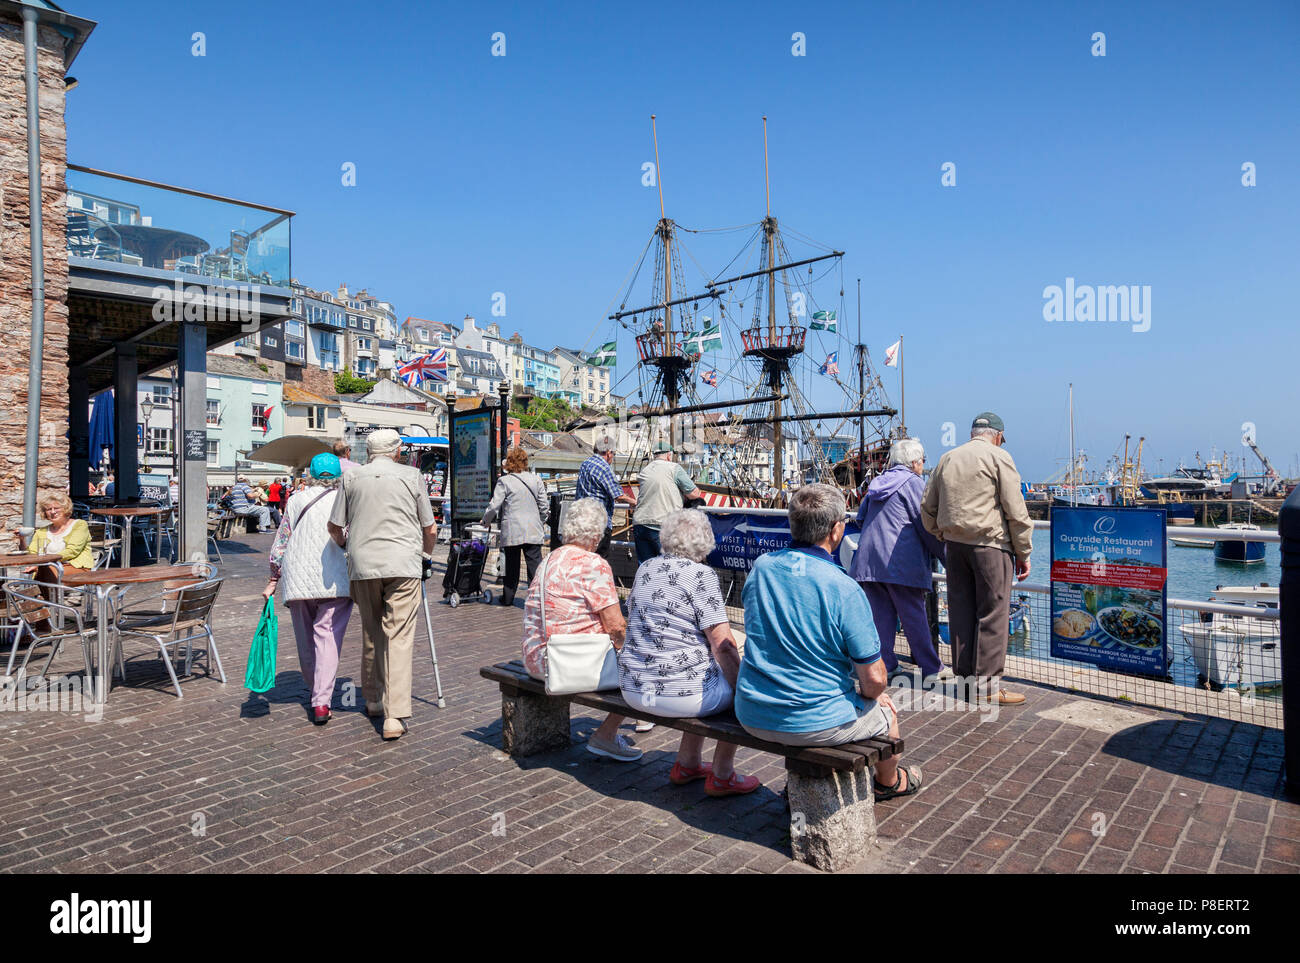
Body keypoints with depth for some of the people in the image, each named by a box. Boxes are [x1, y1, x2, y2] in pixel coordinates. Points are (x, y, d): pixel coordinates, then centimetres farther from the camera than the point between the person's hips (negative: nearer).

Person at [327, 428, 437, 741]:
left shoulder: (351, 476, 8)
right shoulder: (410, 475, 5)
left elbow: (335, 526, 10)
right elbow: (431, 529, 7)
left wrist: (344, 545, 32)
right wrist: (427, 556, 24)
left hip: (363, 563, 2)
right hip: (403, 564, -2)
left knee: (370, 634, 18)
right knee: (399, 637, -3)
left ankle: (373, 699, 31)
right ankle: (395, 716, -9)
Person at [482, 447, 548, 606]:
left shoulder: (504, 481, -3)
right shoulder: (536, 480, 5)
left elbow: (494, 506, -3)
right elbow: (544, 506, 7)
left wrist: (486, 521, 15)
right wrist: (540, 522, 21)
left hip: (511, 531, -1)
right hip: (533, 531, 1)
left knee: (511, 565, 10)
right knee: (535, 563, -1)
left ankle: (508, 598, 22)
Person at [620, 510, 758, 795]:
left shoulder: (646, 568, 7)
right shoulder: (701, 575, -14)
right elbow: (723, 644, -16)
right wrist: (740, 686, -3)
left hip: (632, 688, 7)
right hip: (678, 692, -7)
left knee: (704, 667, 30)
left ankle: (687, 764, 36)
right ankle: (722, 775, 23)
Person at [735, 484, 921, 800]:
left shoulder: (761, 568, -5)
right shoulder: (844, 589, -22)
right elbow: (873, 679, -16)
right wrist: (874, 693, 7)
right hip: (815, 723, -5)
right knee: (885, 709, 24)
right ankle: (888, 781, 50)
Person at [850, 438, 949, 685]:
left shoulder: (877, 483, 17)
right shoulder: (913, 483, -4)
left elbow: (861, 518, 22)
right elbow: (926, 526, -7)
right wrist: (945, 555, 3)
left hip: (867, 560, 6)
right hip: (900, 561, -6)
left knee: (879, 614, 8)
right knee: (915, 617, 1)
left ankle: (885, 666, 10)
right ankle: (931, 669, 8)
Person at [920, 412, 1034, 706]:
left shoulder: (947, 459, 15)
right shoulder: (998, 457, -1)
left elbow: (928, 508, 19)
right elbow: (1016, 511, -5)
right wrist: (1023, 553, 1)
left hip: (954, 544, 6)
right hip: (990, 544, -6)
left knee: (961, 612, 9)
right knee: (992, 613, -1)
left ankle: (968, 680, 16)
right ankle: (987, 685, 2)